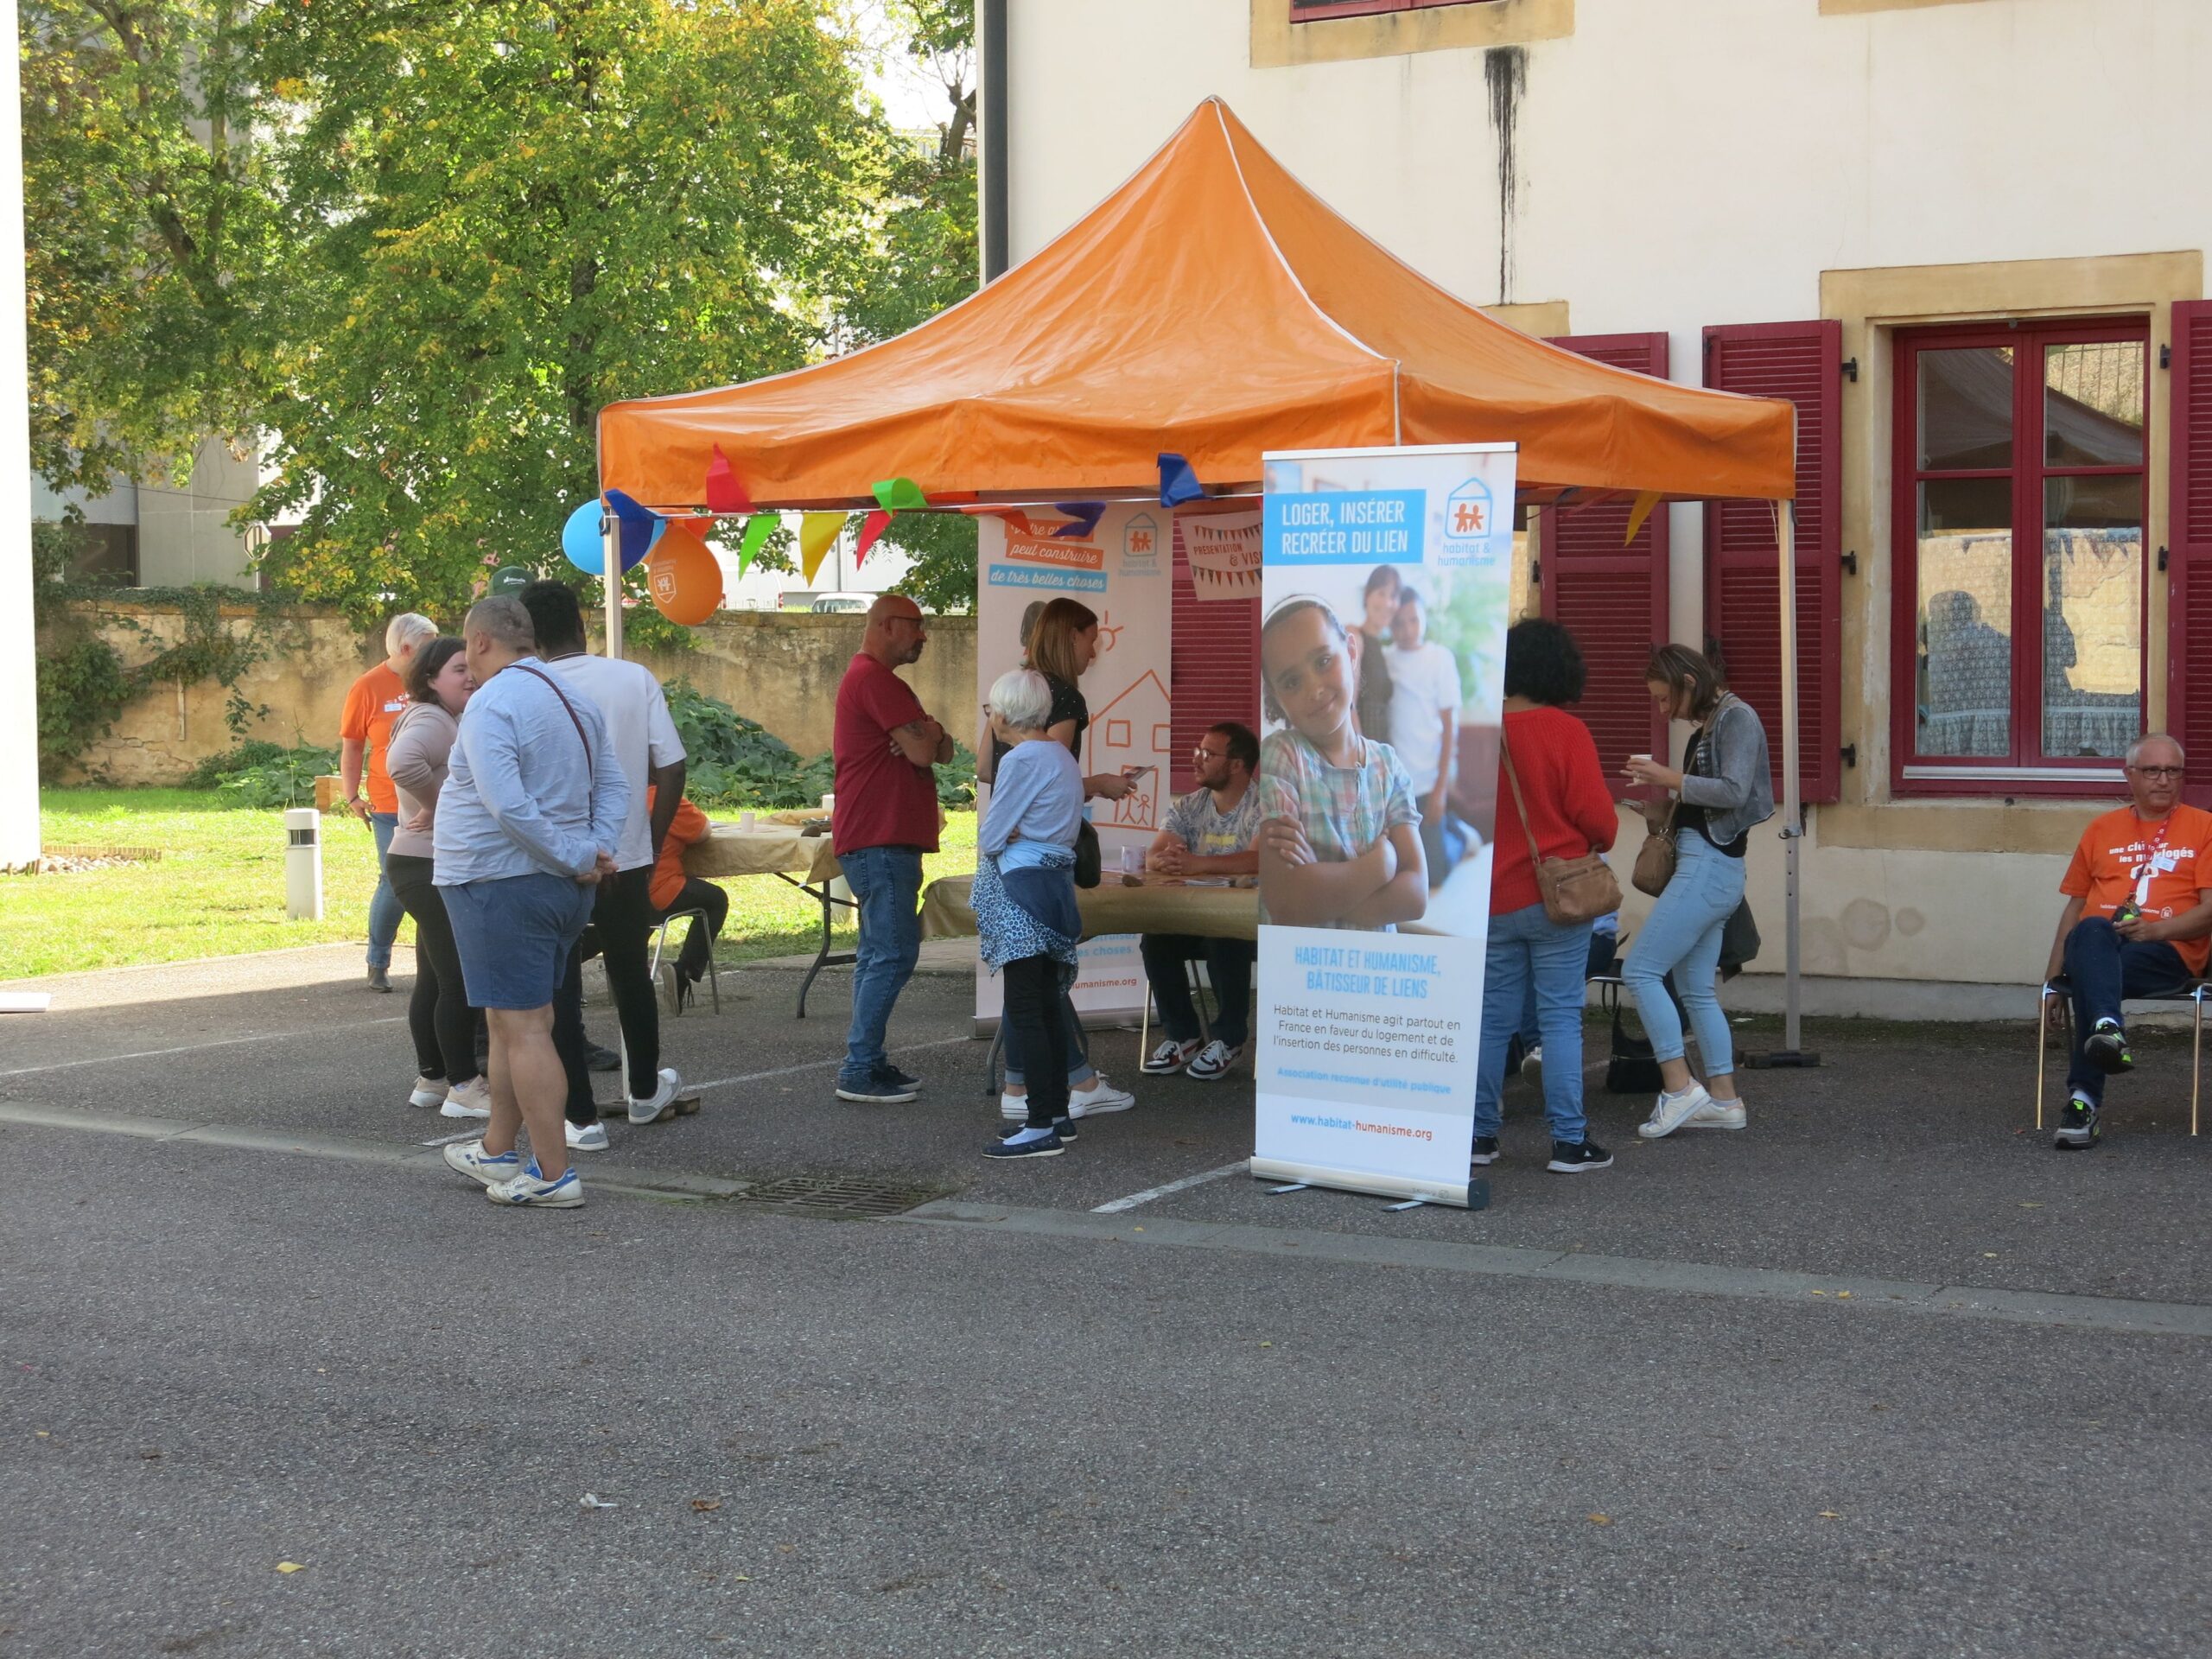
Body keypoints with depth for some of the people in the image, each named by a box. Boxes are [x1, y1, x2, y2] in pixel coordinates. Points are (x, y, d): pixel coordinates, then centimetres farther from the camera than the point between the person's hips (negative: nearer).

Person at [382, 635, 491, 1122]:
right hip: (430, 866, -10)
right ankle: (463, 1087, -3)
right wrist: (438, 805, -22)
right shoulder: (430, 721, -16)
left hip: (432, 867, 10)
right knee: (460, 980, -7)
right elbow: (402, 762, -36)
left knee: (435, 979, 15)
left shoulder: (448, 721, 16)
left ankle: (431, 1079, 22)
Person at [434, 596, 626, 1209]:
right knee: (513, 1021, 19)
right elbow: (613, 787, 13)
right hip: (564, 887, 9)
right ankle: (498, 1150, 30)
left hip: (500, 883, -9)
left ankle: (553, 1175, -6)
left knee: (523, 1027, -6)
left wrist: (574, 857, -17)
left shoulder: (491, 704, -16)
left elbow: (508, 805, -24)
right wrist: (598, 850, 1)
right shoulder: (575, 699, 13)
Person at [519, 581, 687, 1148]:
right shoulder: (636, 679, -3)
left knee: (560, 992, 6)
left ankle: (582, 1118, 7)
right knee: (632, 978, 21)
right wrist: (652, 842, 6)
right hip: (627, 859, 3)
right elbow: (671, 768, -4)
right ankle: (646, 1091, 37)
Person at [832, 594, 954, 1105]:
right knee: (895, 954, -12)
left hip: (883, 841, 11)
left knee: (878, 954, 13)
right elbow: (923, 751, -20)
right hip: (880, 842, -11)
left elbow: (943, 750, 15)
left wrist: (927, 736, -8)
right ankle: (859, 1071, -12)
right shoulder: (875, 680, -13)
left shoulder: (871, 679, 22)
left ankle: (869, 1062, 16)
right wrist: (927, 734, 2)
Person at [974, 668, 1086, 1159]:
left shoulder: (1021, 760, -14)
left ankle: (1042, 1127, -9)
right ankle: (1058, 1112, 20)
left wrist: (1003, 837, 9)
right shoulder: (1062, 755, 15)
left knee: (1023, 1012, -8)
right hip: (1056, 876, 10)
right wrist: (1012, 833, 4)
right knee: (1047, 1006, 15)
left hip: (1023, 886, -10)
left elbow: (988, 837, -11)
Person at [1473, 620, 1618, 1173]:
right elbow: (1596, 815, -12)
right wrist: (1602, 840, 10)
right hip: (1557, 897, -4)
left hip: (1493, 900, 4)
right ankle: (1569, 1142, 0)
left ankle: (1480, 1135, 16)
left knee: (1493, 1018, 12)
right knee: (1560, 1018, 0)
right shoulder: (1567, 732, -10)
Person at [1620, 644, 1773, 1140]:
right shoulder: (1707, 726, 17)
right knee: (1696, 989, 11)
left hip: (1710, 867, -10)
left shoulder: (1737, 718, -9)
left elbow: (1733, 791, -19)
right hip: (1704, 866, 10)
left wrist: (1670, 778, -16)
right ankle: (1723, 1098, 13)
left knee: (1640, 970, -11)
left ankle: (1679, 1086, -10)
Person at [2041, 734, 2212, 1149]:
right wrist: (2052, 978, 15)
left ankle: (2084, 1101, -41)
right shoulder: (2102, 830, 23)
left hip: (2167, 952, -2)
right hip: (2095, 944, 2)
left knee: (2092, 975, -35)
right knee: (2092, 931, -37)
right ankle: (2109, 1031, -63)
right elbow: (2075, 905, 24)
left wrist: (2155, 929, -14)